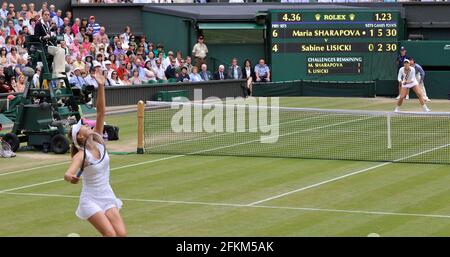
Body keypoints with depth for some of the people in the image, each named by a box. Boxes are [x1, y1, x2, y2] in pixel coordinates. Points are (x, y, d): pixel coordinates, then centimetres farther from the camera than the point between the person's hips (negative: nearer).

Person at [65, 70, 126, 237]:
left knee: (122, 234, -7)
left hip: (107, 197, 6)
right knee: (110, 234, -18)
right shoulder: (81, 155, -14)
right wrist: (71, 177, -57)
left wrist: (101, 87, -15)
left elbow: (100, 112, -6)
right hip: (91, 200, -6)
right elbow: (68, 174, -32)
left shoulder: (98, 141, 1)